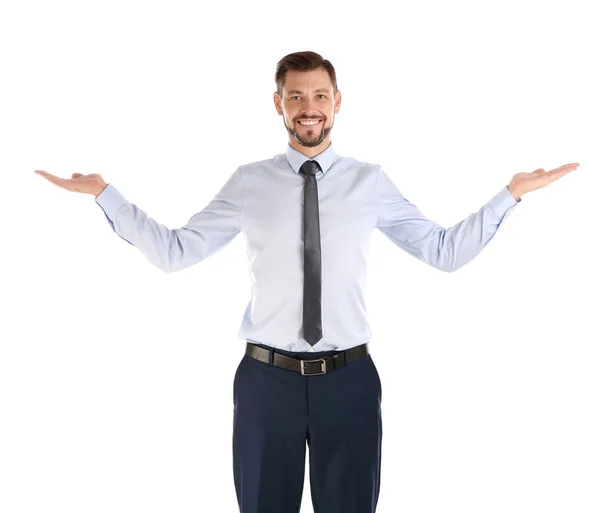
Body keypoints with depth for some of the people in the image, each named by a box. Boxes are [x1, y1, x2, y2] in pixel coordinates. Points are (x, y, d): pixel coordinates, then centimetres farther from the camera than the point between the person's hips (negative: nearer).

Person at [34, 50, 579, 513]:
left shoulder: (371, 182, 2)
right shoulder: (249, 183, 0)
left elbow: (445, 251, 3)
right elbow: (173, 251, 2)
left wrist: (510, 194, -3)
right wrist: (105, 194, -4)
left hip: (349, 378, 1)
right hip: (267, 377, 0)